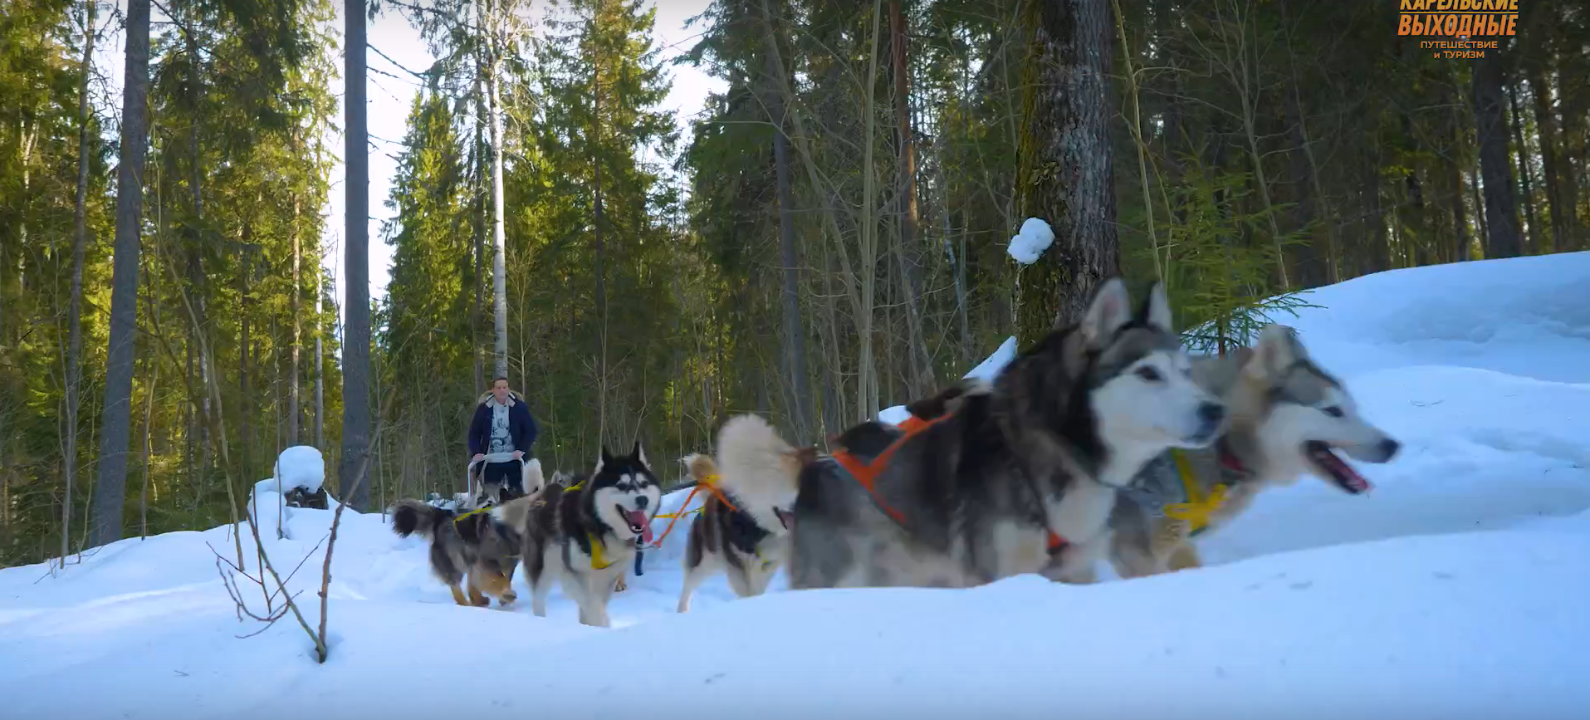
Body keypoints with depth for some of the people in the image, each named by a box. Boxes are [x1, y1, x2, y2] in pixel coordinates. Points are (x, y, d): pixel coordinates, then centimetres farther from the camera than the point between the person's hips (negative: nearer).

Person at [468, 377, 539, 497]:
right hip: (491, 461, 1)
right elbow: (474, 433, 5)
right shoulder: (484, 409, 1)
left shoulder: (519, 407, -2)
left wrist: (521, 450, -13)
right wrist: (476, 452, -10)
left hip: (513, 459, -1)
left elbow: (531, 430, -1)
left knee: (517, 493, 2)